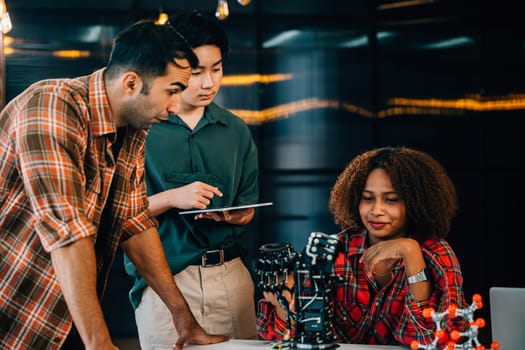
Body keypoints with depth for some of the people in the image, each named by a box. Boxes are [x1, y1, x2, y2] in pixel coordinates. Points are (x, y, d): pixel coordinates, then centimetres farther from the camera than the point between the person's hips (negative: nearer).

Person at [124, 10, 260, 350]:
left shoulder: (236, 131, 10)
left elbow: (247, 212, 13)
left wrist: (226, 214, -9)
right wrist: (171, 198, -18)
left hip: (230, 274, 4)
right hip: (162, 279, -4)